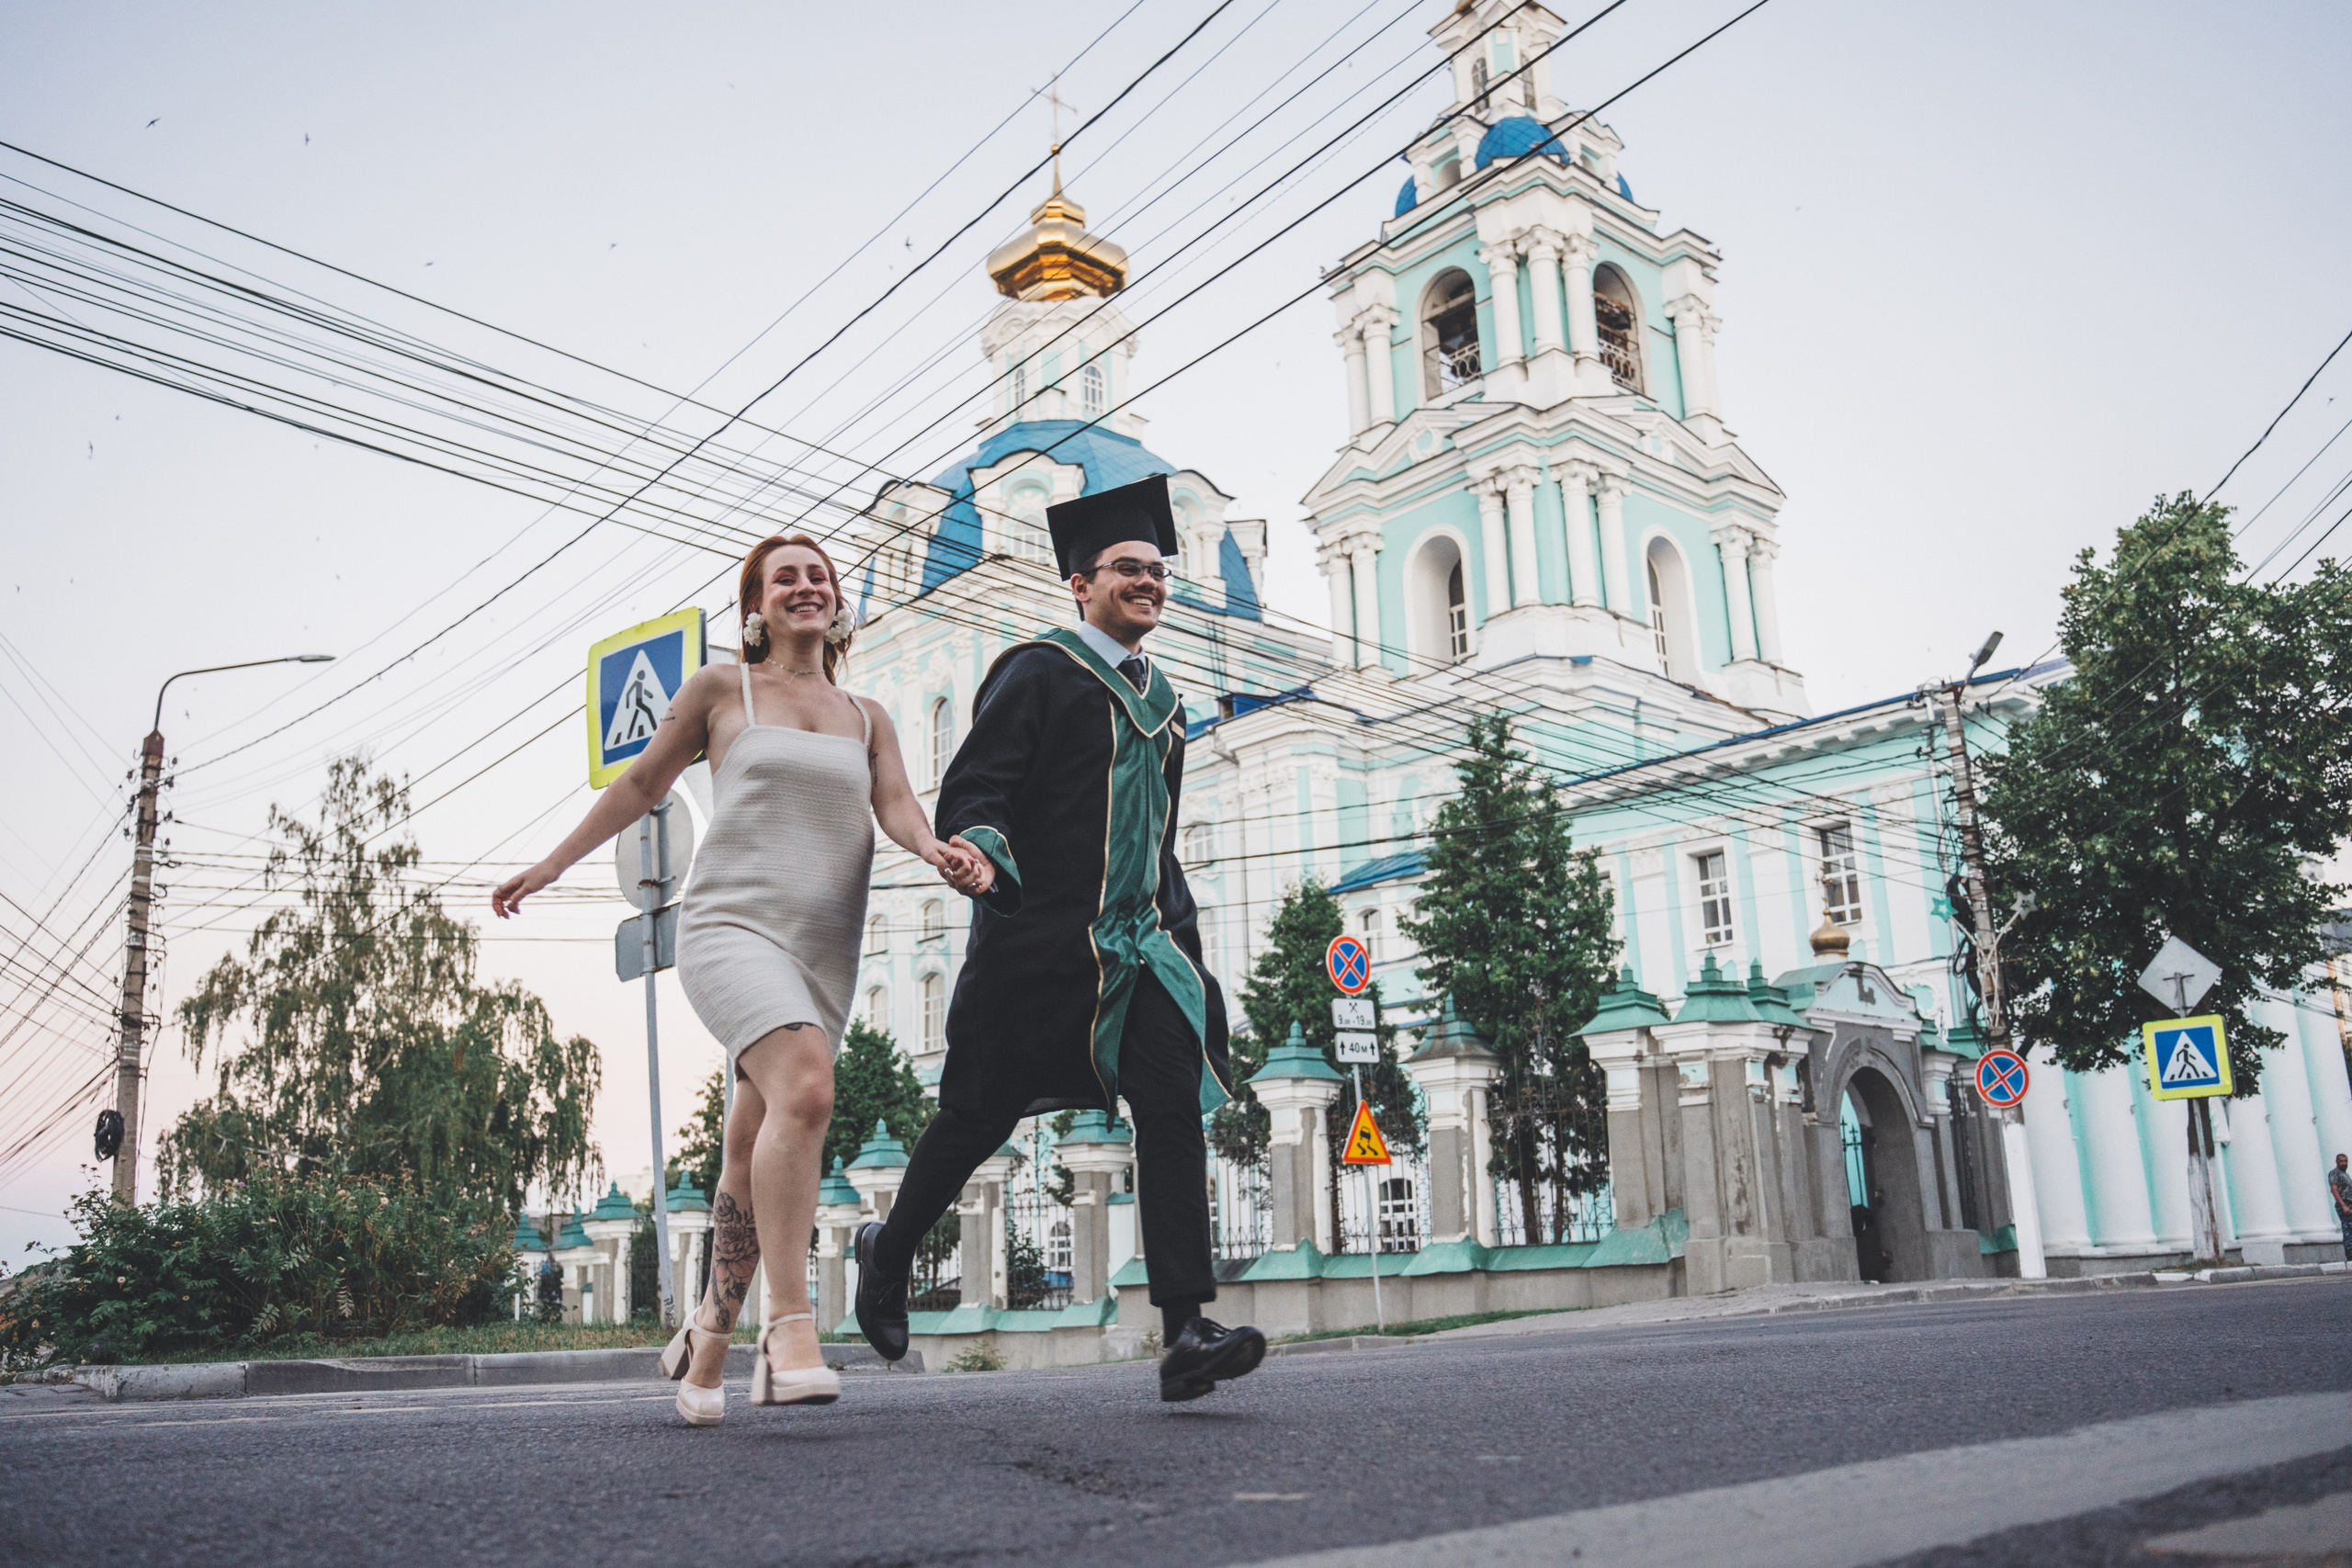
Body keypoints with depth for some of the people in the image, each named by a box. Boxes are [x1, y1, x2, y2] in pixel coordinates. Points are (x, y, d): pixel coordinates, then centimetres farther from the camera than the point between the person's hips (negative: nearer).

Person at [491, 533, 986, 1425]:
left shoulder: (867, 719, 19)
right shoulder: (721, 690, 10)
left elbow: (896, 804, 4)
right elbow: (642, 785, 17)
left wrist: (938, 849, -19)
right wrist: (552, 866, 19)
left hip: (822, 956, 4)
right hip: (731, 926, -4)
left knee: (752, 1161, 6)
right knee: (805, 1088, -30)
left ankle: (705, 1349, 22)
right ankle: (789, 1333, -31)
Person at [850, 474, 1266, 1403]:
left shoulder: (1158, 699, 20)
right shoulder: (1037, 673, -2)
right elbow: (971, 791, -11)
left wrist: (1181, 935, 22)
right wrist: (983, 849, -33)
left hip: (1138, 944, 6)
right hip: (1040, 939, -5)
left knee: (1173, 1108, -11)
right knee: (983, 1116, 6)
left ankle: (1185, 1334, -14)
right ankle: (888, 1252, 33)